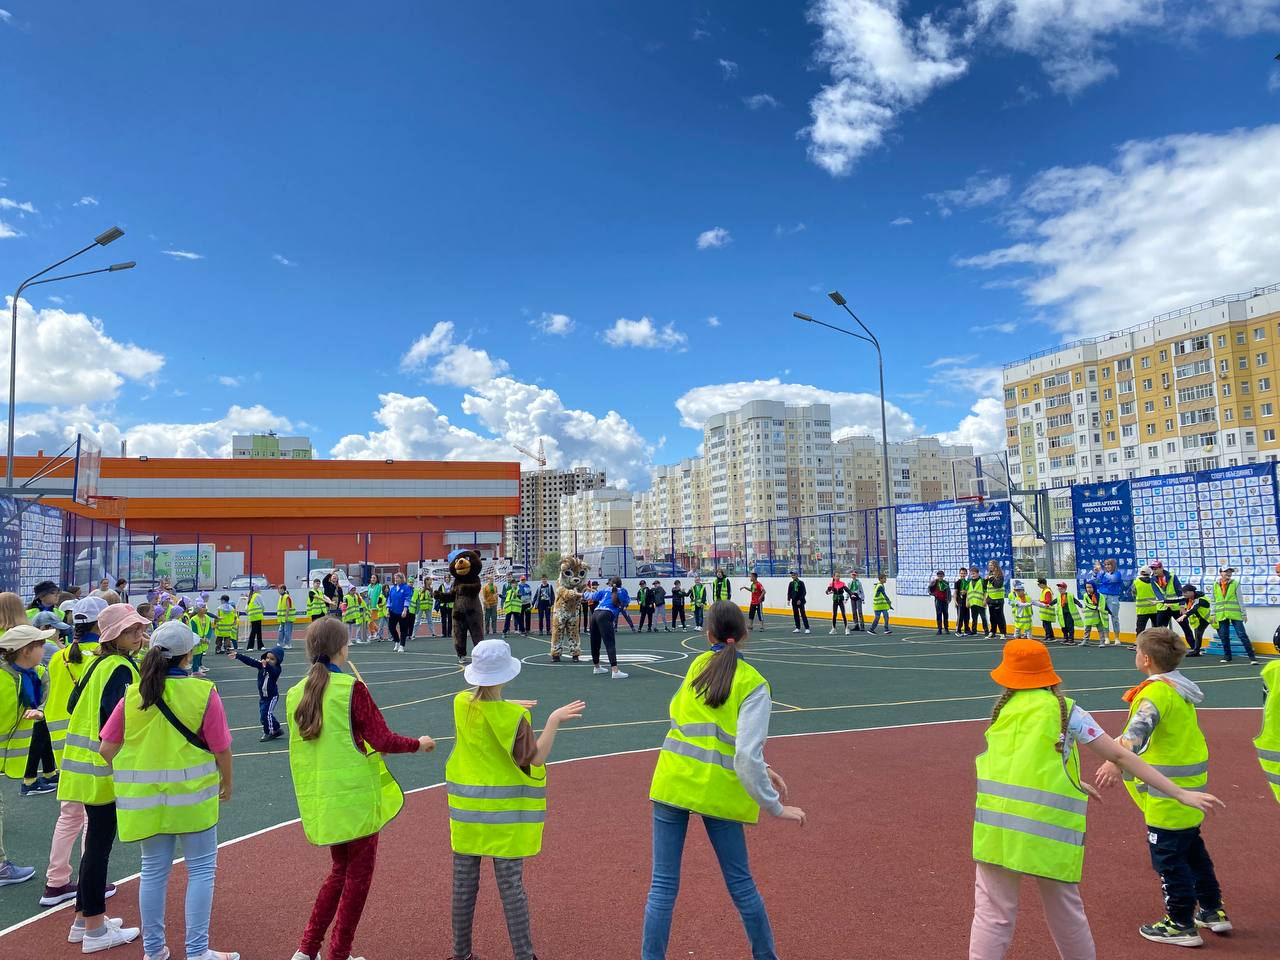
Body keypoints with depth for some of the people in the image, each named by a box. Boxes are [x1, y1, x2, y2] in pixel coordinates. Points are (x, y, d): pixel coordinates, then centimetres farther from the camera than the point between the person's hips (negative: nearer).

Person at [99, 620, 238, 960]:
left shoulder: (132, 694, -4)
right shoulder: (203, 692, -13)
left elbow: (107, 748, 0)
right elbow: (221, 749, -9)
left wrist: (129, 778, 17)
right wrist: (227, 782, 8)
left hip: (145, 797, 4)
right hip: (193, 794, -4)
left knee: (153, 870, 17)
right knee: (201, 869, 9)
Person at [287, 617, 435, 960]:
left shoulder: (294, 694, 2)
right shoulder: (351, 688, -16)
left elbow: (323, 743, 13)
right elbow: (381, 740, -14)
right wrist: (419, 744, 2)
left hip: (319, 802, 6)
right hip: (354, 796, -6)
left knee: (340, 870, 23)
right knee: (358, 874, 11)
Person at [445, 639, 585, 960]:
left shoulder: (461, 703, -4)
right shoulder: (514, 716, -19)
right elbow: (532, 761, -17)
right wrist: (554, 720, -18)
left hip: (466, 807, 5)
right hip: (503, 811, -5)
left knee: (464, 882, 14)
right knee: (511, 885, 3)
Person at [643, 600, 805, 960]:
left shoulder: (698, 665, 7)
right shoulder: (754, 684, -6)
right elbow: (747, 756, -15)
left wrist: (762, 768, 16)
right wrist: (775, 807, -6)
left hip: (674, 781, 2)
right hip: (720, 791, -2)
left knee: (663, 885, 9)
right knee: (740, 883, 18)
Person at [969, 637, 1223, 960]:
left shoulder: (1002, 707, 10)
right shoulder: (1067, 711, 5)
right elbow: (1121, 756, 2)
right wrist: (1181, 793, 5)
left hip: (997, 827, 0)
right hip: (1049, 831, 0)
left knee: (992, 914, 4)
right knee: (1066, 912, 20)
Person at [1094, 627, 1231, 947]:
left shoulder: (1157, 691, -21)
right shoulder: (1178, 686, 10)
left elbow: (1140, 729, -38)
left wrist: (1117, 760, -48)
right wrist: (1123, 739, 34)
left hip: (1168, 789, -10)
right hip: (1189, 782, 10)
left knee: (1167, 854, 1)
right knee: (1191, 847, 23)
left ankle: (1182, 924, 11)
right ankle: (1213, 911, 35)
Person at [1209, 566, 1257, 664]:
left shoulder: (1235, 583, 1)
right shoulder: (1215, 585, 7)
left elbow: (1240, 599, 4)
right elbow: (1214, 601, 12)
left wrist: (1244, 613, 3)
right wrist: (1213, 615, 9)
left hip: (1235, 614, -2)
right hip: (1221, 615, 2)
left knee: (1242, 635, -5)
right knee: (1224, 636, 5)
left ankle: (1252, 656, 0)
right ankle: (1227, 656, 18)